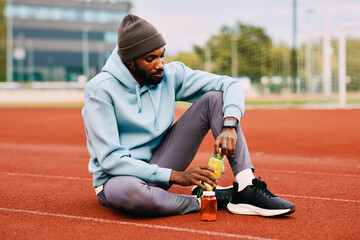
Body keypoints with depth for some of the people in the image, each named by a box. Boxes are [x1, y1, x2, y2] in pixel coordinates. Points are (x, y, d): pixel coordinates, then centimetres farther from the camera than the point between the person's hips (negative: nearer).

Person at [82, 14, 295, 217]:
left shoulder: (170, 75, -4)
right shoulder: (100, 90, -18)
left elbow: (230, 85, -4)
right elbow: (111, 159, -23)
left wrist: (229, 126, -25)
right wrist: (176, 176, -27)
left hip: (159, 163, 5)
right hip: (116, 178, -5)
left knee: (214, 98, -8)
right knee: (131, 191, -46)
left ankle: (246, 189, -20)